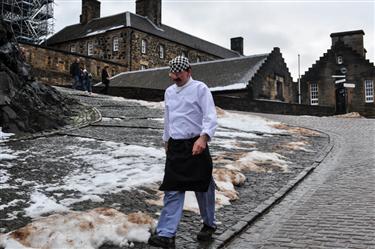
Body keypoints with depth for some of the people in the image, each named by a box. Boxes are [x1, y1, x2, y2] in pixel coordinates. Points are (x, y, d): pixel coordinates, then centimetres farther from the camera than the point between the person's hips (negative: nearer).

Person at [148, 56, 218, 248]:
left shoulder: (200, 88, -7)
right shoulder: (169, 91, 13)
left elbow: (210, 117, -16)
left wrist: (203, 138, -31)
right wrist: (166, 140, 27)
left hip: (195, 145, -4)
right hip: (175, 146, 5)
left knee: (203, 187, 9)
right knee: (173, 190, -2)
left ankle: (209, 224, 30)